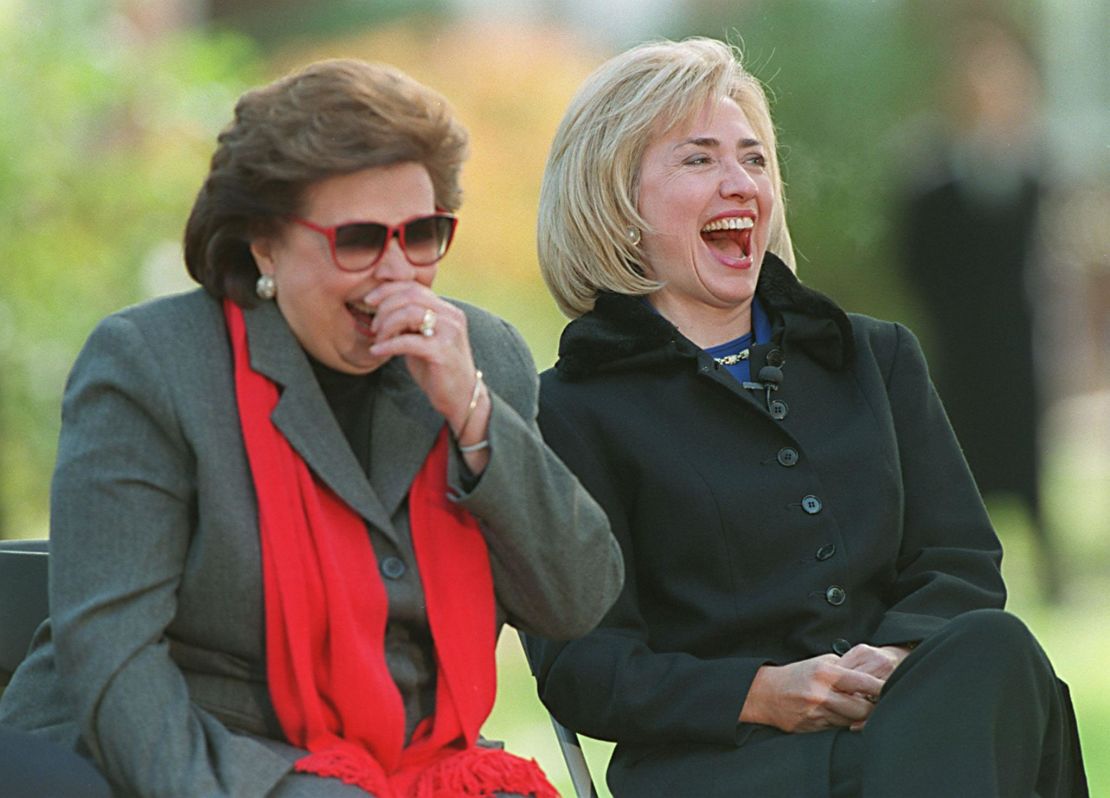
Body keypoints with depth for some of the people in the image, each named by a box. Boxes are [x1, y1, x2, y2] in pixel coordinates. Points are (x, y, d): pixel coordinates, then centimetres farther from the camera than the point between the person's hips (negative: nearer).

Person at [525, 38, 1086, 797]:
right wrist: (759, 693, -16)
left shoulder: (879, 358, 24)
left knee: (992, 646, -33)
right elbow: (580, 666, 1)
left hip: (912, 715, 5)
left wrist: (900, 657, -10)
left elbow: (964, 565, 15)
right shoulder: (569, 412, 8)